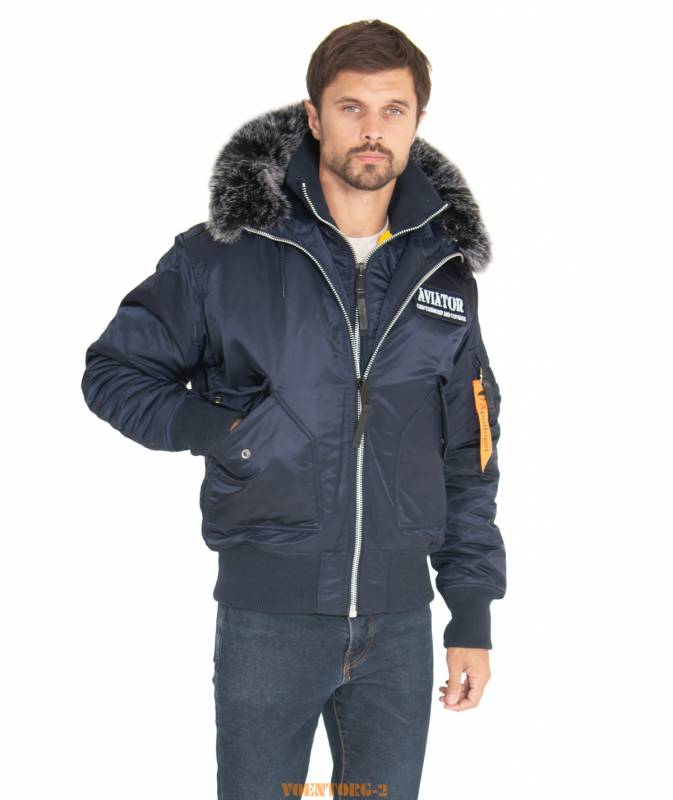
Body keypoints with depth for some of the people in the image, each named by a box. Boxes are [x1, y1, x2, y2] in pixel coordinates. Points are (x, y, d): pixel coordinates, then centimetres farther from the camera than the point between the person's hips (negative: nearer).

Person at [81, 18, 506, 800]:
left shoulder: (444, 273, 5)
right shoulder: (224, 254, -5)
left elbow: (469, 458, 10)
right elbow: (112, 370, 4)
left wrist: (473, 618, 7)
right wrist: (214, 428, -12)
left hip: (398, 619, 3)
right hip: (268, 616, -2)